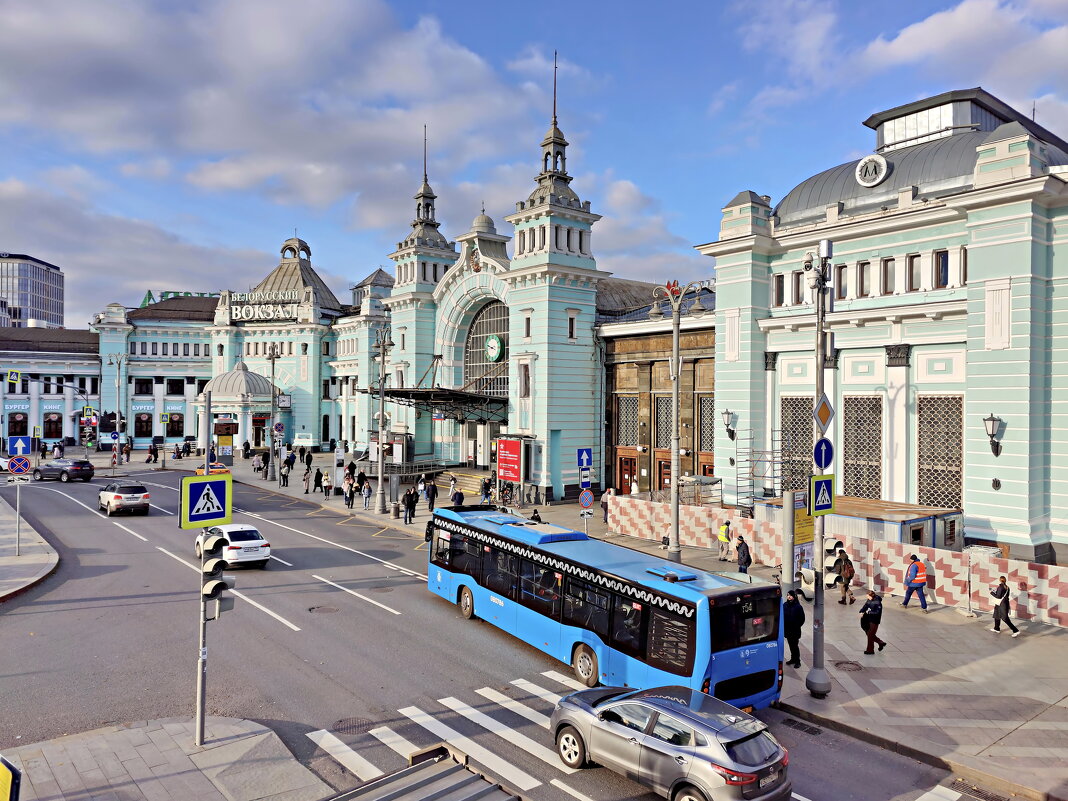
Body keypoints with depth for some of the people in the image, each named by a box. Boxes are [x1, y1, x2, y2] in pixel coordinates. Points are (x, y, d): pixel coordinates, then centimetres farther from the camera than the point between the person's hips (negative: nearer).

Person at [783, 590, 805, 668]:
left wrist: (797, 626, -7)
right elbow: (782, 616, 8)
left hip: (795, 631, -5)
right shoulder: (785, 605, -2)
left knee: (795, 645, 2)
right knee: (791, 645, 17)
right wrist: (783, 625, 2)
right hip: (787, 630, 5)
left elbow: (802, 619, -7)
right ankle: (793, 659, 31)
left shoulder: (798, 607, -14)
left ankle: (797, 661, 13)